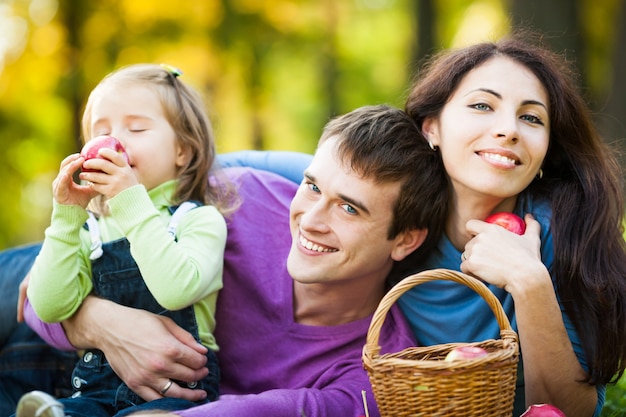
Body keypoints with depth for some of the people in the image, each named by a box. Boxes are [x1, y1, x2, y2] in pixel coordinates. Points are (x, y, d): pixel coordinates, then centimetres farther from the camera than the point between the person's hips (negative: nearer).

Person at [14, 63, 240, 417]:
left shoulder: (201, 219, 3)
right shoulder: (90, 228, 15)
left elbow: (175, 290, -19)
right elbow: (50, 308, 1)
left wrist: (132, 201, -18)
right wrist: (66, 215, -4)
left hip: (175, 388, -3)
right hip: (97, 387, 3)